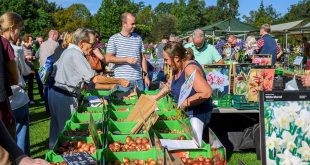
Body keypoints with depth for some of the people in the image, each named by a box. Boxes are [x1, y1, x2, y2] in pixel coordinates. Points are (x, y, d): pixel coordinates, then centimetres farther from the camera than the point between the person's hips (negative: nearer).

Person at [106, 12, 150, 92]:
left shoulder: (138, 38, 11)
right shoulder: (114, 39, -1)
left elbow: (142, 58, 15)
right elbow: (108, 58, -6)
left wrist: (145, 75, 11)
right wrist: (126, 59, -15)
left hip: (138, 79, 4)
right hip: (122, 79, -3)